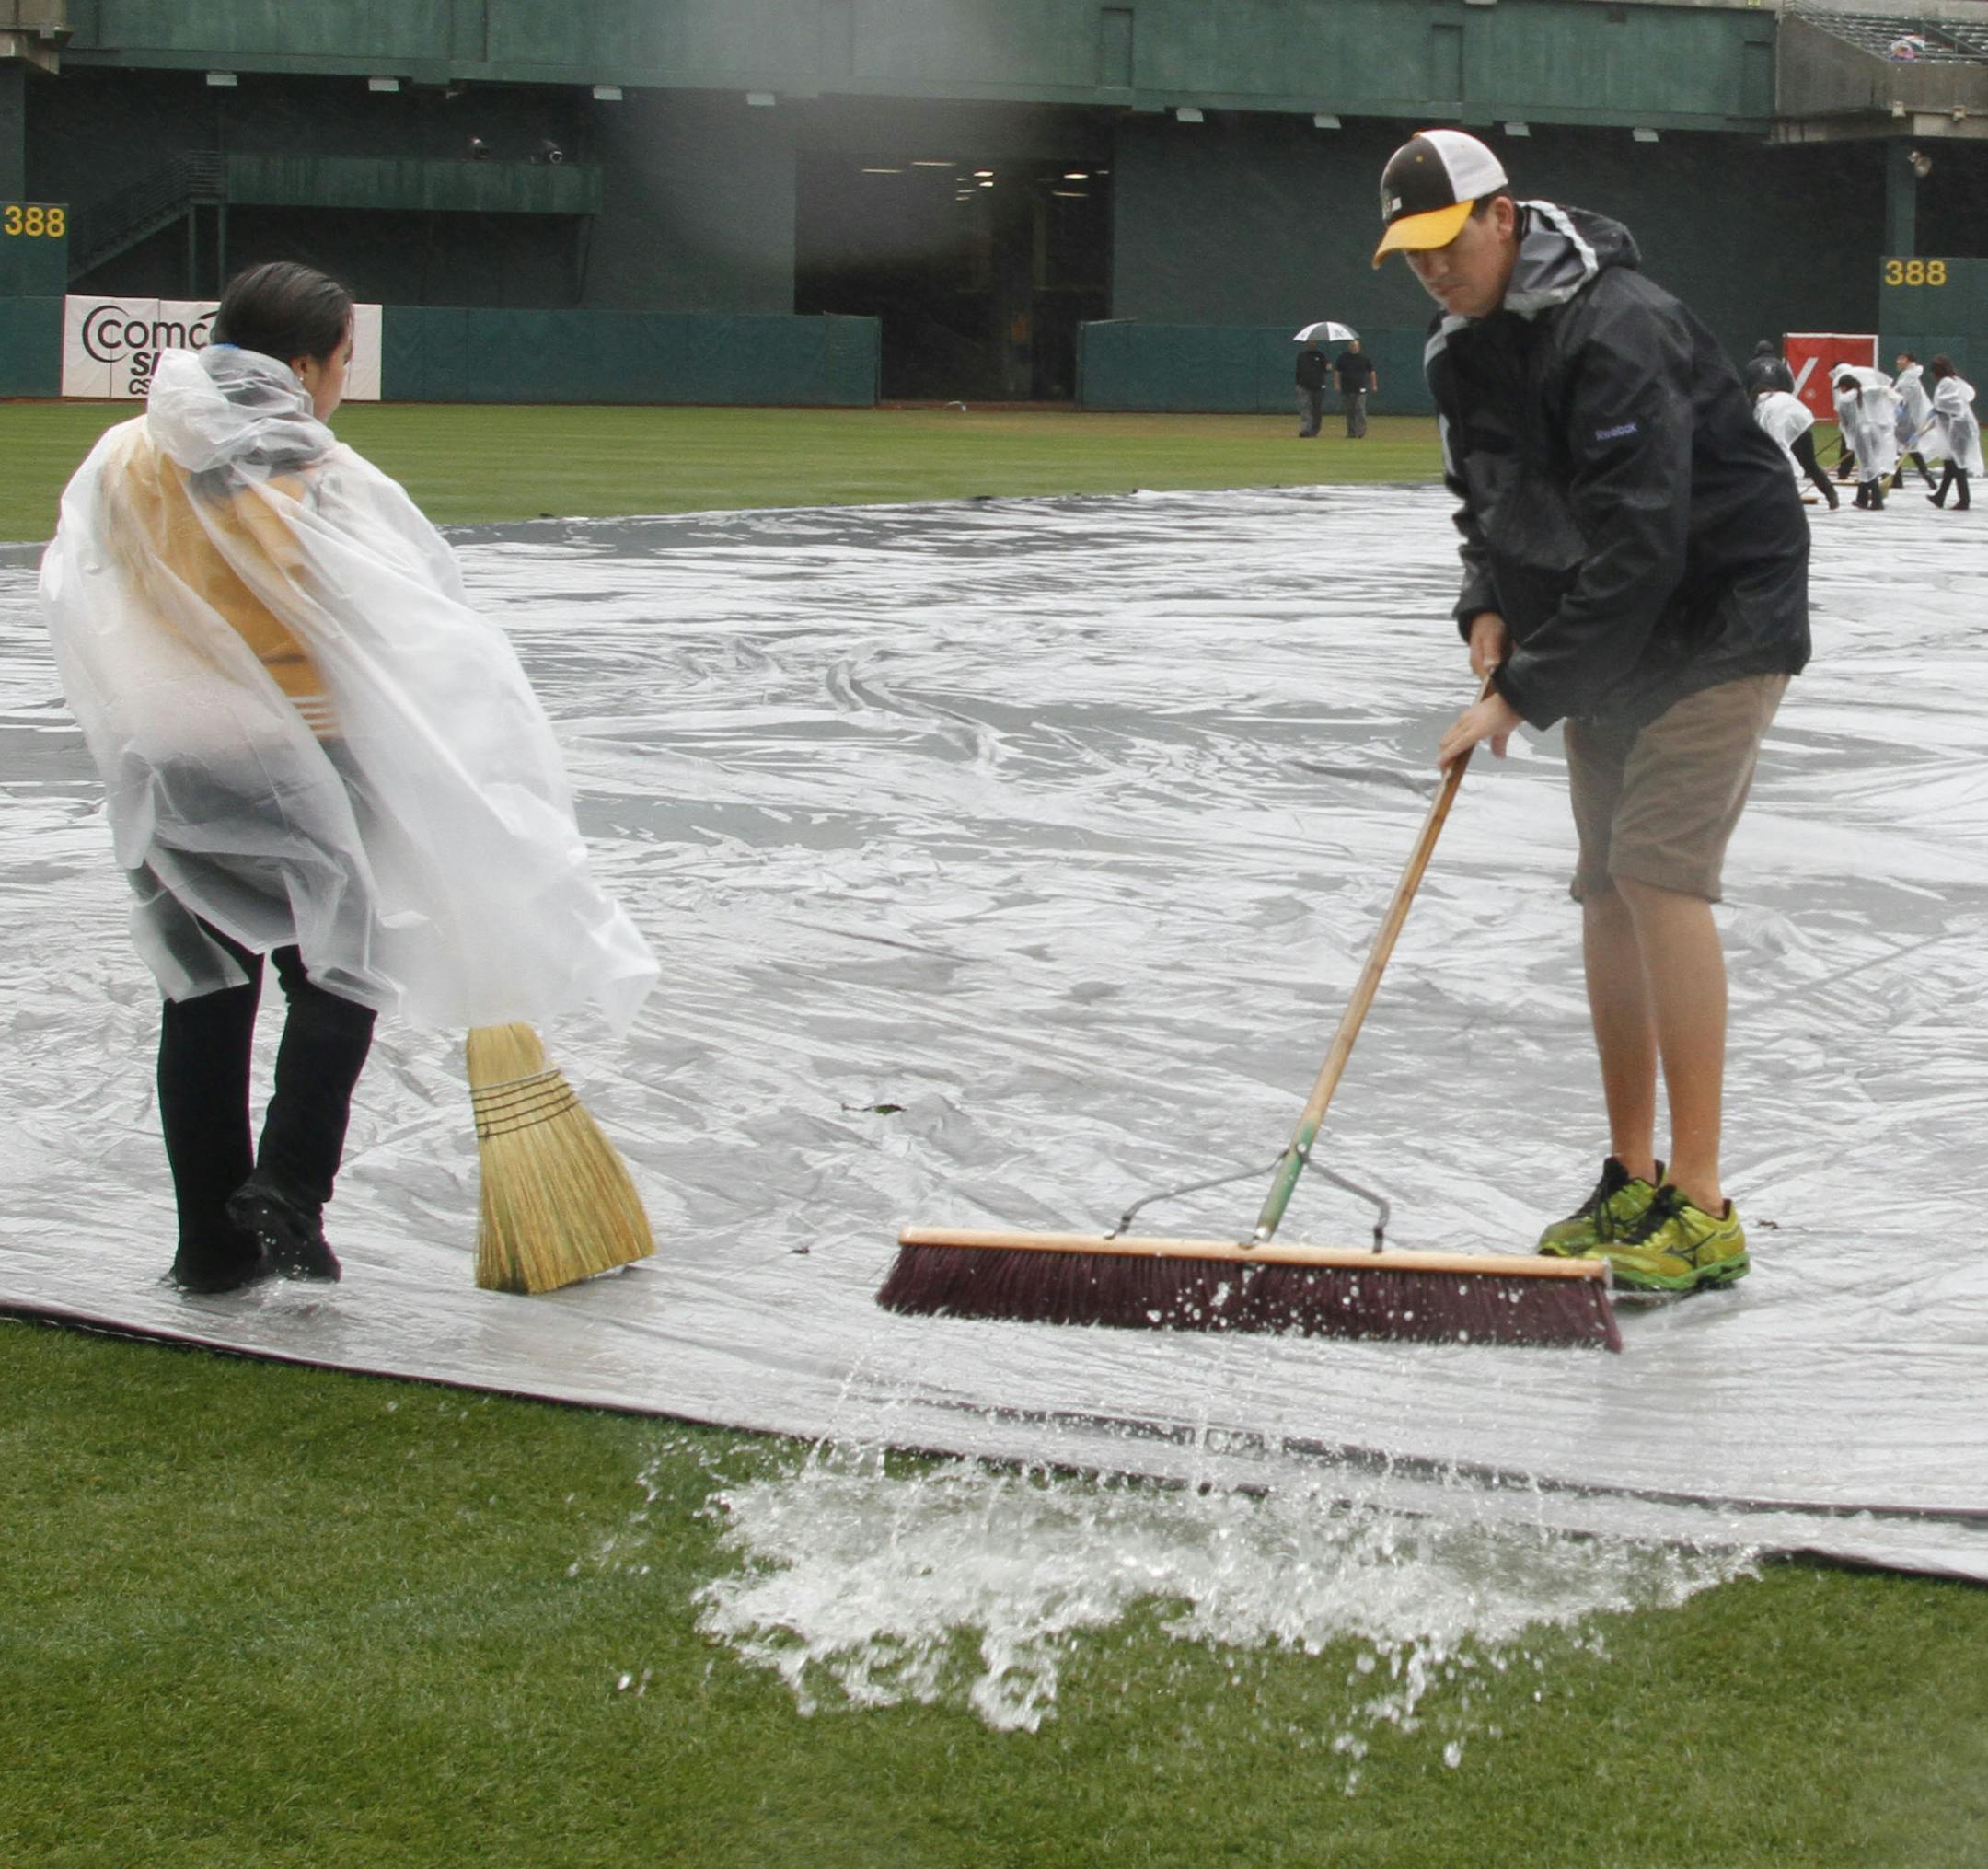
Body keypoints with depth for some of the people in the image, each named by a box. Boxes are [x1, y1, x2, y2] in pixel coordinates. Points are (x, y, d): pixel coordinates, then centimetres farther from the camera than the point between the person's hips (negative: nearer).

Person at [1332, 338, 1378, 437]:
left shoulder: (1365, 357, 4)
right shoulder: (1342, 357, 7)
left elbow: (1372, 372, 10)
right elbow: (1336, 371, 10)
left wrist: (1374, 385, 8)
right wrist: (1337, 384, 1)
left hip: (1360, 389, -3)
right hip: (1346, 390, 3)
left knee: (1360, 409, -13)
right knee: (1349, 412, 6)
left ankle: (1361, 432, -12)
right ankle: (1351, 432, 13)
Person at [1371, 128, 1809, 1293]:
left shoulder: (1617, 333, -26)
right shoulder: (1463, 352, 4)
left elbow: (1636, 546, -31)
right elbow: (1490, 501, 18)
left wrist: (1524, 694, -27)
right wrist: (1490, 609, -2)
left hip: (1719, 620, -9)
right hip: (1606, 633, 9)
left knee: (1660, 869, -18)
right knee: (1606, 888, 7)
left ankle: (1701, 1210, -17)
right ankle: (1632, 1183, 17)